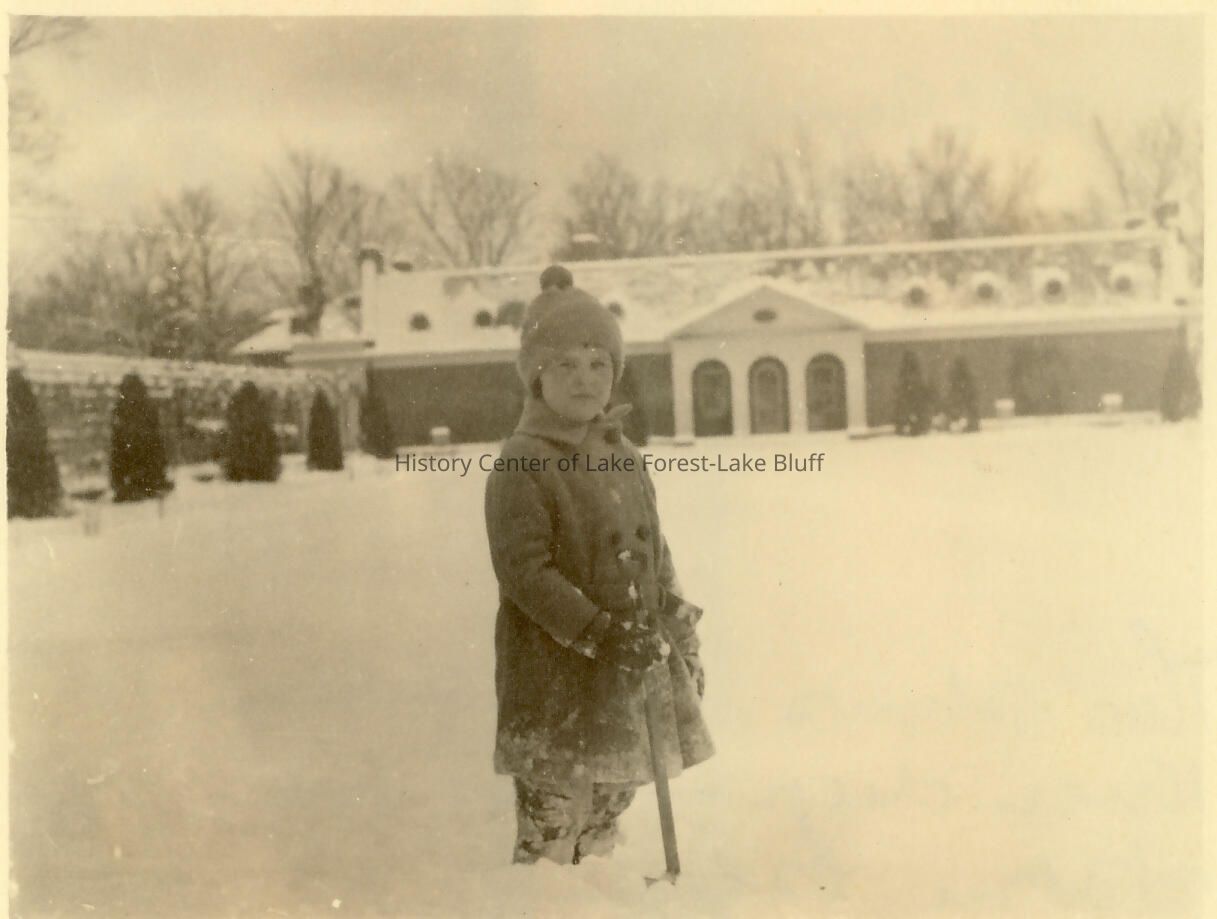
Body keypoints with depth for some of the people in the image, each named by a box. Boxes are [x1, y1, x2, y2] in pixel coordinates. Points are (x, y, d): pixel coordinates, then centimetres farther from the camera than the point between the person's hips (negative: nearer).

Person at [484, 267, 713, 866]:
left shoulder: (623, 457, 10)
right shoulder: (522, 465, -13)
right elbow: (524, 571, -18)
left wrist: (680, 635, 17)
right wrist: (600, 633, -23)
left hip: (635, 670, 7)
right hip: (557, 684, -7)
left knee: (602, 828, 19)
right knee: (551, 830, -1)